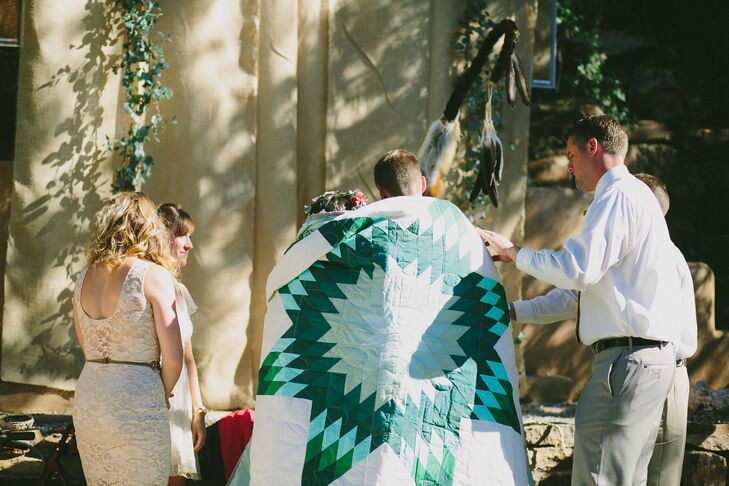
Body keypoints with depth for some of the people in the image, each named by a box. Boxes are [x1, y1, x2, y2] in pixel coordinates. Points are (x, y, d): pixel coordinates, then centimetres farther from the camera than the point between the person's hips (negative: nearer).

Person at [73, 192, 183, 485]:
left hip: (87, 403, 6)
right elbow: (173, 357, -12)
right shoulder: (154, 275, -8)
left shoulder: (85, 278, 10)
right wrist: (163, 395, 8)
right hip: (138, 403, -6)